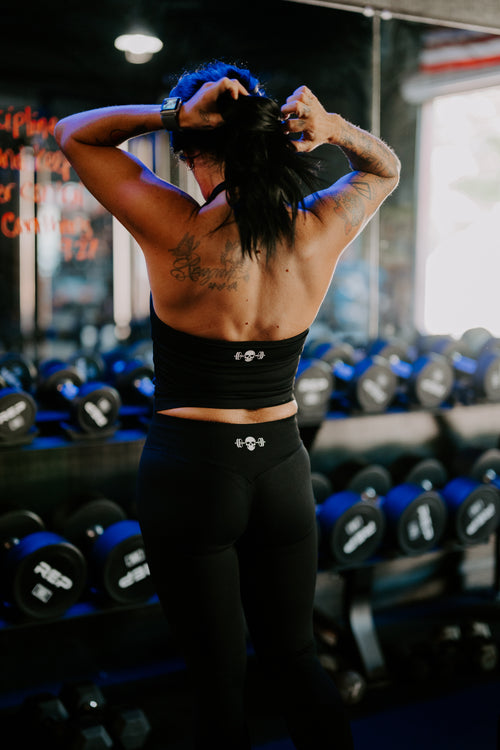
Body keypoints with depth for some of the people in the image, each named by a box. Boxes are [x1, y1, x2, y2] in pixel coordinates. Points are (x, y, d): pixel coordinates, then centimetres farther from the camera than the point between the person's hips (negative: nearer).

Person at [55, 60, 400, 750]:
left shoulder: (177, 231, -17)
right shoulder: (319, 233, -7)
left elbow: (73, 133, -2)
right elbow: (385, 169, 15)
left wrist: (172, 114, -16)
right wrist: (333, 127, -6)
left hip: (189, 472, -3)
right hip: (281, 467, 4)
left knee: (218, 679, 10)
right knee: (294, 659, 21)